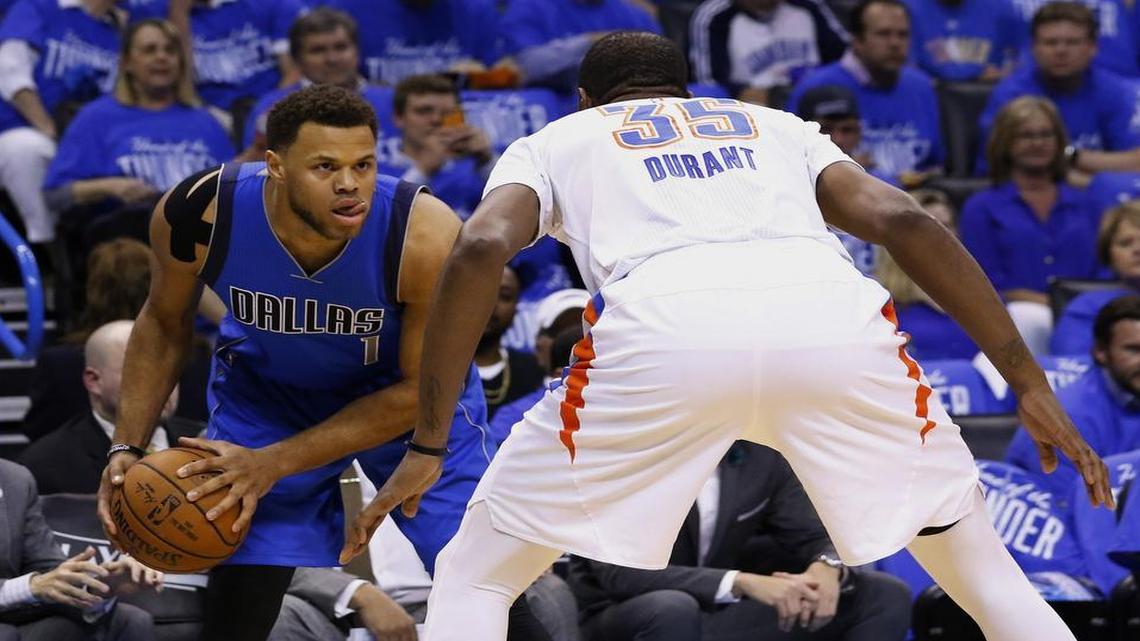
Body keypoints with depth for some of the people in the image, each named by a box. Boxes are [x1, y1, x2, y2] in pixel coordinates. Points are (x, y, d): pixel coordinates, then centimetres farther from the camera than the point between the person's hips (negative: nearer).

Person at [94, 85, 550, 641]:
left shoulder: (425, 236, -36)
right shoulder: (197, 213, -30)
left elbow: (420, 389, -22)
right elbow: (164, 323, -6)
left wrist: (274, 464, -25)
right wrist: (127, 448, -15)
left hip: (409, 399, -1)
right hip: (267, 392, 1)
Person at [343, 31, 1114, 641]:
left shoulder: (552, 143, 32)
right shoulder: (776, 125, 38)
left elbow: (480, 250, 10)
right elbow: (906, 222, 20)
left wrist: (427, 447, 11)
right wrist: (1029, 383, 18)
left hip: (662, 326, -2)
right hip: (835, 317, 2)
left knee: (474, 579, 17)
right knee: (975, 562, 26)